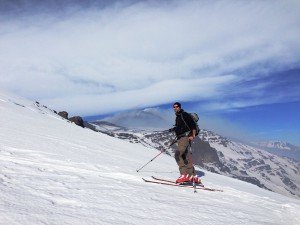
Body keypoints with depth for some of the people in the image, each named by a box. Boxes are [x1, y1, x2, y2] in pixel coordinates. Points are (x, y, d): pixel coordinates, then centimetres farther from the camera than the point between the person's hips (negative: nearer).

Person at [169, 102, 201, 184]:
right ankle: (193, 176, 16)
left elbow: (193, 125, -12)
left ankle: (184, 174, -22)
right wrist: (173, 129, 17)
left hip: (185, 137, -10)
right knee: (185, 157, 9)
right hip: (180, 138, 10)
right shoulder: (177, 117, 21)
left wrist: (193, 135, -17)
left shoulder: (184, 114, -5)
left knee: (178, 154, -22)